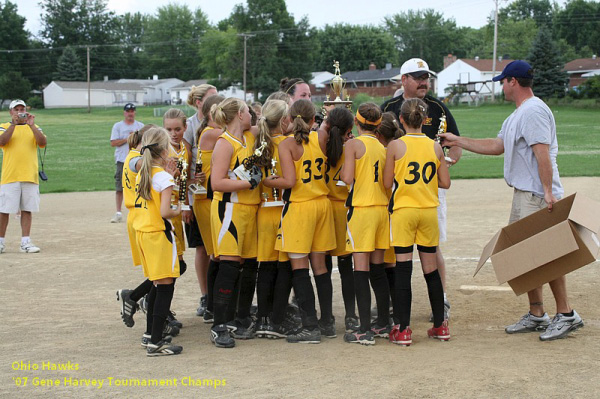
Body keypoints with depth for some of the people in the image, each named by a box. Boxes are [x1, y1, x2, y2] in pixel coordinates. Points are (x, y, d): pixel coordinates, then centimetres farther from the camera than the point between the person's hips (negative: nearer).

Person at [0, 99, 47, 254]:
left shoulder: (34, 128, 13)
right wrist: (14, 124, -16)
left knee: (27, 210, 3)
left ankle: (25, 242, 7)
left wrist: (31, 125, -13)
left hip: (30, 177, 2)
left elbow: (42, 143, -4)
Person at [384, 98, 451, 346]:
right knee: (431, 269, 12)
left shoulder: (395, 146, -8)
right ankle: (440, 325, 19)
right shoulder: (435, 147, 2)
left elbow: (387, 183, -6)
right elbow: (445, 183, 4)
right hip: (429, 212, 3)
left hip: (403, 211, -3)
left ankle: (403, 330, -1)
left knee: (403, 270, -1)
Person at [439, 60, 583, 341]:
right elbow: (497, 146, 26)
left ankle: (566, 315, -2)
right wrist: (458, 141, 26)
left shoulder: (534, 110, -14)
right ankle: (536, 315, 19)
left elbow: (542, 152, -22)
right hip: (523, 194, 11)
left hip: (538, 196, -11)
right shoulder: (518, 115, 19)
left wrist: (548, 191, -29)